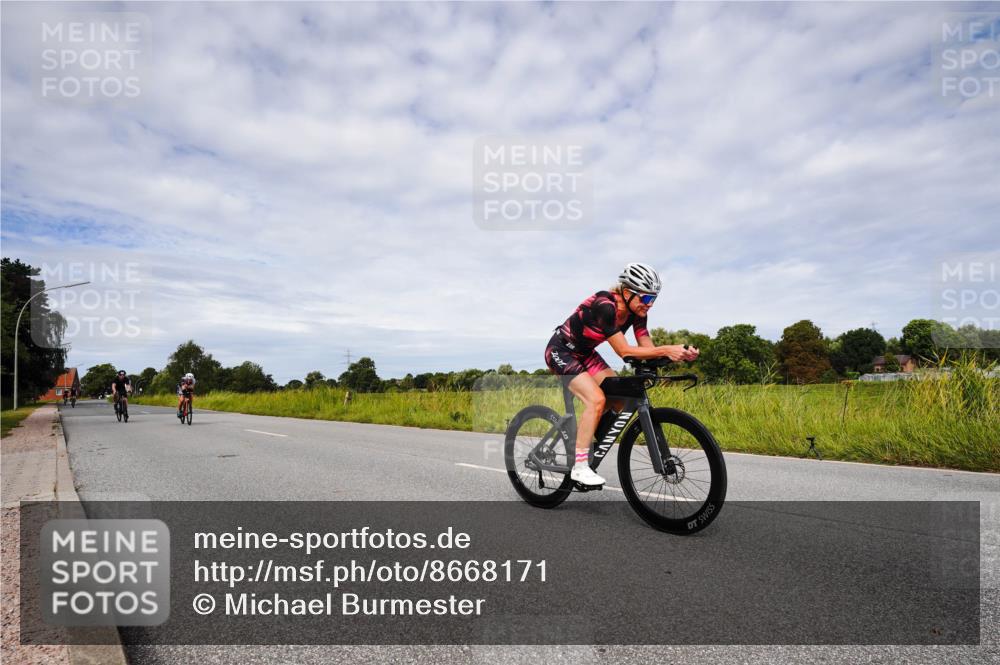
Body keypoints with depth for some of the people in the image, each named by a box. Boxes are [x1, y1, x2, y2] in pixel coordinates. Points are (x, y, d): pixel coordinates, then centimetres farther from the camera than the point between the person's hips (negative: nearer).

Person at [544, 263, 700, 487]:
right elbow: (624, 351, -33)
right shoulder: (604, 306, -32)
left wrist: (680, 353, -26)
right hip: (560, 351, -8)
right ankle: (579, 467, -13)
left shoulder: (636, 311, -8)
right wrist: (667, 350, -36)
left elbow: (648, 348, -10)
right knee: (596, 399, -23)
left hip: (584, 353, 8)